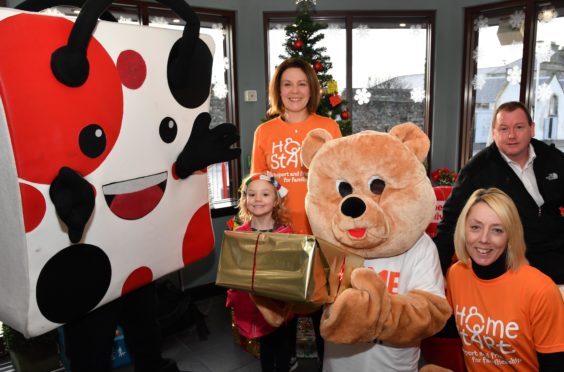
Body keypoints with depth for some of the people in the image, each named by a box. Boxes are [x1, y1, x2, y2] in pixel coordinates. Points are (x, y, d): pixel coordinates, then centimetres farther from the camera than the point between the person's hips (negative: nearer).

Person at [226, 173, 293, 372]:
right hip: (250, 303, 2)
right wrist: (233, 298, 0)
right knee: (265, 345, 21)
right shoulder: (239, 234, -5)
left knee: (281, 343, 15)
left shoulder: (285, 233, -12)